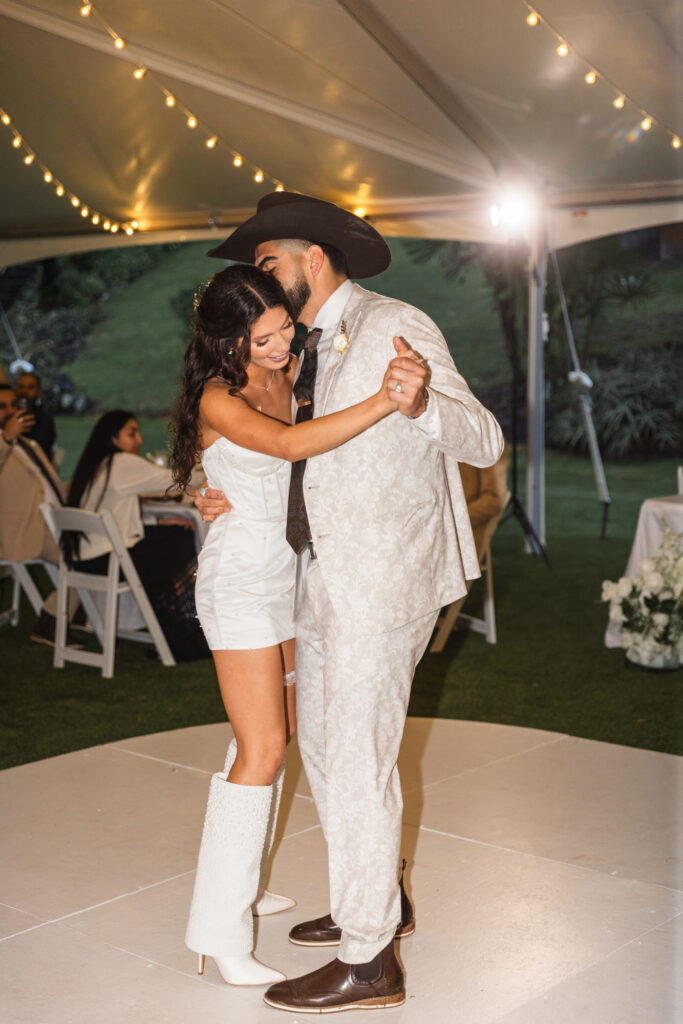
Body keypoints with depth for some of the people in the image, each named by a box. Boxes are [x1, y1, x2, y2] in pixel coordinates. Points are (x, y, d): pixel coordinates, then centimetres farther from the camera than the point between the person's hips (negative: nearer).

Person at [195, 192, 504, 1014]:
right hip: (325, 577, 10)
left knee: (357, 761, -5)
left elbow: (483, 440, -18)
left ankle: (368, 962, 7)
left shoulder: (394, 327, -11)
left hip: (382, 580, -10)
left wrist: (423, 403, -39)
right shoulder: (313, 351, 17)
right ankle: (376, 900, 35)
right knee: (323, 745, 18)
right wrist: (242, 500, 5)